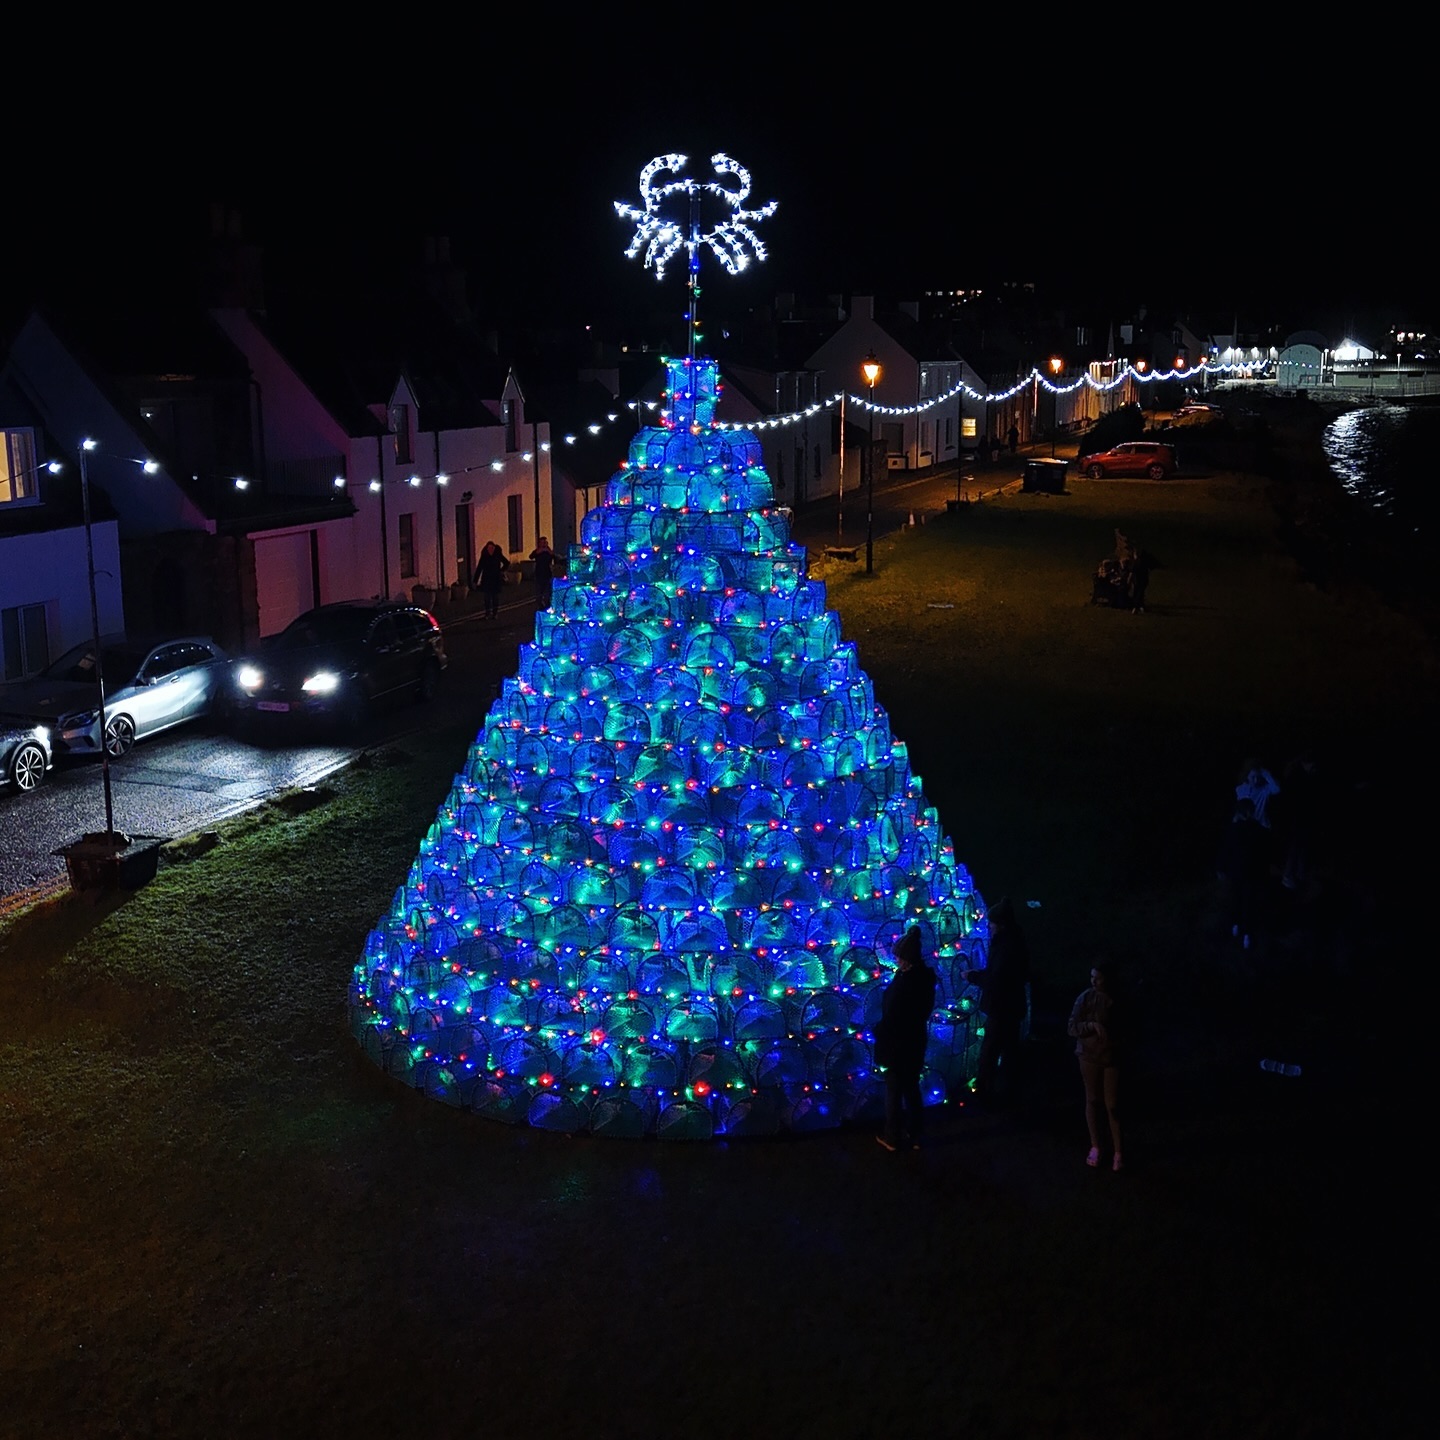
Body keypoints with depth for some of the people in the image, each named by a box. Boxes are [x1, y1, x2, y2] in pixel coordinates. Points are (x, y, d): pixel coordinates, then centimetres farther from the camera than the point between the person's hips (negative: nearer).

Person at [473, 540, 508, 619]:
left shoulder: (498, 555, -3)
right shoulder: (484, 557, -3)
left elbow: (507, 563, 13)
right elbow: (479, 568, -3)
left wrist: (501, 570, 4)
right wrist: (476, 581, -7)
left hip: (496, 580, 0)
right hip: (486, 580, 0)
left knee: (495, 597, 3)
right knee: (487, 598, -3)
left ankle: (495, 613, 11)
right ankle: (488, 614, 1)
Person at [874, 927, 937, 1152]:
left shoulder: (902, 982, -27)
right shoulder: (926, 977, -4)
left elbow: (890, 1017, -21)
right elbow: (926, 1008, 6)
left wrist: (879, 1034, -8)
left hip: (897, 1044, -7)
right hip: (916, 1041, 7)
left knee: (894, 1091, 9)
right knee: (912, 1088, 20)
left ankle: (892, 1136, 22)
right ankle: (914, 1135, 29)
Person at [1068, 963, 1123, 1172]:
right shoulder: (1084, 998, -8)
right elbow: (1071, 1029, -8)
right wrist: (1091, 1025, -23)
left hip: (1112, 1058, -1)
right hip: (1088, 1057, 1)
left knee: (1112, 1105, 1)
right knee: (1092, 1101, 11)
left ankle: (1117, 1152, 12)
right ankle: (1095, 1147, 25)